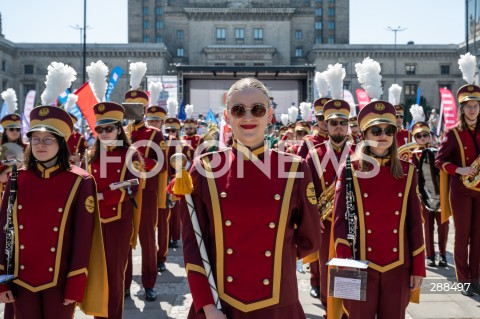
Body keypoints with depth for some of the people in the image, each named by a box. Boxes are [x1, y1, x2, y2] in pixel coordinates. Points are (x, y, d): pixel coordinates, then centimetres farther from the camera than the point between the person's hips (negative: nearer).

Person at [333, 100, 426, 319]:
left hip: (398, 267, 2)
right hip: (361, 266, -2)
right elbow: (340, 220, -6)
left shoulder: (407, 171, 3)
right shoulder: (350, 171, -4)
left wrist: (418, 267, 4)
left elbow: (414, 222, 5)